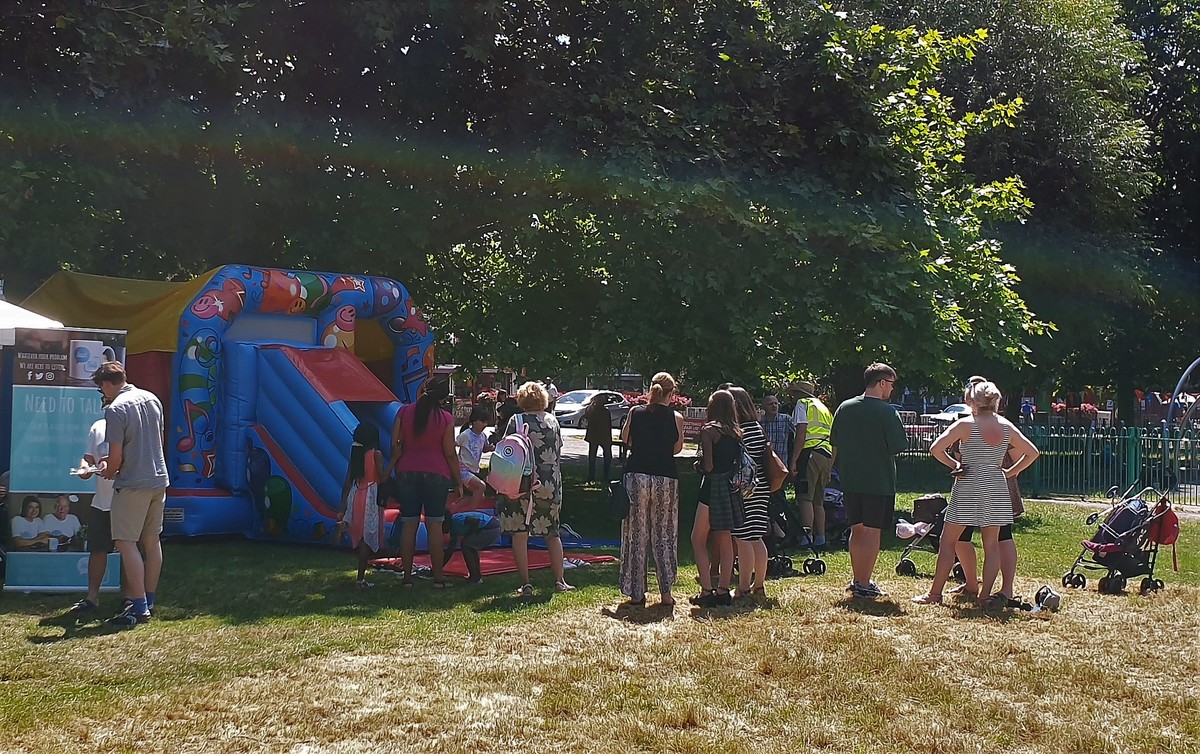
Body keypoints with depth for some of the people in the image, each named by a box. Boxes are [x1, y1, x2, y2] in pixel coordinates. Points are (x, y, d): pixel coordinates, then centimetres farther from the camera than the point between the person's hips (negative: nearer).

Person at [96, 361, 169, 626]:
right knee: (152, 541, 13)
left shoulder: (115, 410, -15)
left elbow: (116, 458, -16)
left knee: (126, 542, -4)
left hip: (133, 483, -8)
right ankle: (149, 602, 19)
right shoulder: (152, 398, 8)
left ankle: (139, 607, -8)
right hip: (159, 478, 8)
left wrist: (108, 472, 6)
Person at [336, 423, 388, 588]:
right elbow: (382, 477, -14)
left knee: (361, 538, 18)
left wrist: (343, 507, 11)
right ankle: (361, 578, -4)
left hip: (356, 497, 5)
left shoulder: (355, 455, 9)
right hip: (371, 498, -5)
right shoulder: (376, 454, -6)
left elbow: (347, 483, 8)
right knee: (367, 538, -3)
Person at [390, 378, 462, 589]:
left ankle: (407, 576, 8)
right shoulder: (446, 418, -5)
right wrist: (458, 480, 4)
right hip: (436, 474, -2)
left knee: (408, 524, 6)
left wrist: (391, 467, 12)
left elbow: (395, 446, -2)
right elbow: (450, 453, -4)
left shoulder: (404, 412, 1)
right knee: (434, 524, 0)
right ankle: (438, 577, 2)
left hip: (407, 472, 2)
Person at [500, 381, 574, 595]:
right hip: (550, 485, 4)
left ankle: (526, 584, -1)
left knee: (520, 535, 2)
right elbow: (558, 451, 12)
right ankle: (559, 581, 15)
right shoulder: (553, 421, 4)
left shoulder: (517, 421, -7)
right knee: (552, 533, 16)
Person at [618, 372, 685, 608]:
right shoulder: (675, 418, -4)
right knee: (664, 536, 9)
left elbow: (625, 440, 9)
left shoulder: (635, 413, -2)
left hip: (636, 475, 0)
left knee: (636, 536, 7)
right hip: (666, 479, 0)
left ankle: (636, 593, 9)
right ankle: (666, 593, 9)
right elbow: (676, 449, 4)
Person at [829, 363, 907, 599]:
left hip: (850, 480, 6)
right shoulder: (887, 411, -13)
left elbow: (835, 445, 12)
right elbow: (898, 446, -10)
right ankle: (864, 585, 1)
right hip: (879, 481, -6)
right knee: (872, 532, 0)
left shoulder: (844, 408, 5)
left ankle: (857, 580, 22)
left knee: (857, 530, 15)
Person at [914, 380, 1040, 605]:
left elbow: (935, 448, -14)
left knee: (948, 542, 5)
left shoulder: (966, 424, -9)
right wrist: (1010, 471, 12)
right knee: (991, 545, 9)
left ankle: (935, 593, 7)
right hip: (996, 490, 4)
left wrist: (953, 465, -1)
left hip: (968, 489, -4)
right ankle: (986, 595, 6)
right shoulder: (1006, 427, 4)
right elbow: (1032, 453, 11)